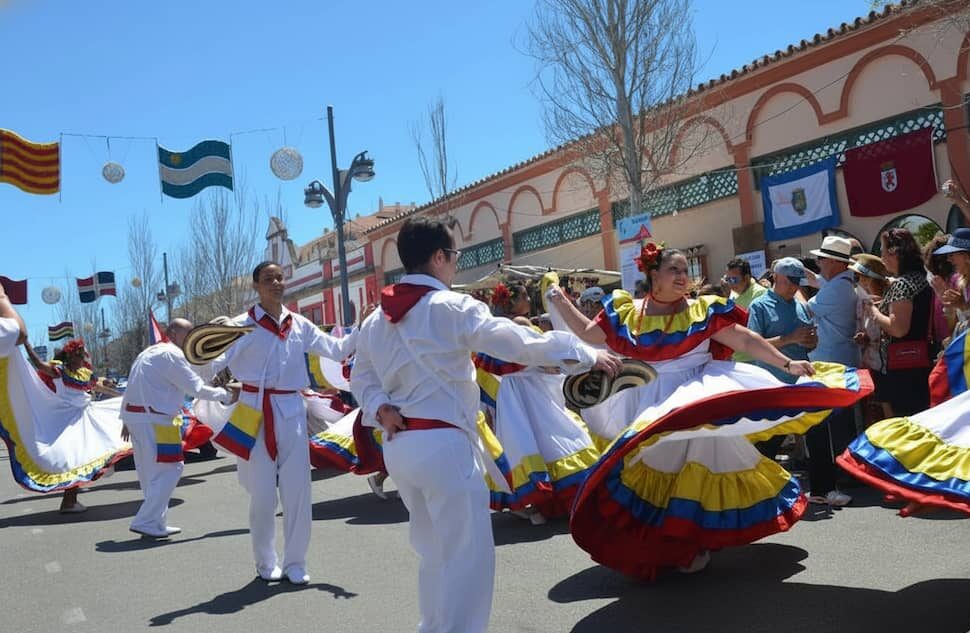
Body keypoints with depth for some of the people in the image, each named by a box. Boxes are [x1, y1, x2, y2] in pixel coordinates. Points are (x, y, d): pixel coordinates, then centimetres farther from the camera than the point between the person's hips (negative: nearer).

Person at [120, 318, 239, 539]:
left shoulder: (148, 352, 19)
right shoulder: (172, 355, -10)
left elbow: (133, 388, 20)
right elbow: (196, 388, -11)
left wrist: (127, 420, 22)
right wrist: (226, 395, -3)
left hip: (134, 416, 10)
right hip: (152, 419, -10)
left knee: (150, 471, 15)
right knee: (169, 469, -5)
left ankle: (156, 523, 21)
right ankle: (146, 522, -5)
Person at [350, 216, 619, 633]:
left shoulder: (376, 319, 11)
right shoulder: (452, 307, -11)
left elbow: (361, 379, 18)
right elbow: (519, 342, -13)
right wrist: (588, 355, -4)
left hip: (398, 446, 8)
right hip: (443, 444, -8)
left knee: (435, 551, 21)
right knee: (468, 555, 2)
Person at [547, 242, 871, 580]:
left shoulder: (703, 310, -3)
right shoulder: (628, 312, 0)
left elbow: (746, 340, -5)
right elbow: (588, 333, 9)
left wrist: (788, 364, -11)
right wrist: (560, 301, 6)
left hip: (697, 399, -1)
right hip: (648, 406, 2)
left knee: (696, 468, 1)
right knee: (652, 470, 7)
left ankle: (695, 541, 17)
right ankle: (650, 543, 23)